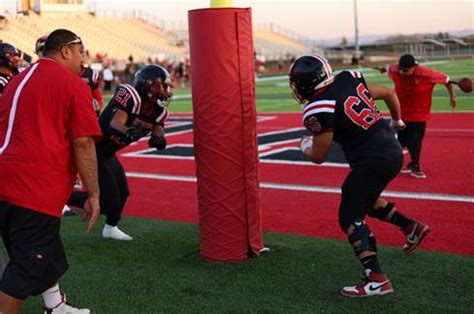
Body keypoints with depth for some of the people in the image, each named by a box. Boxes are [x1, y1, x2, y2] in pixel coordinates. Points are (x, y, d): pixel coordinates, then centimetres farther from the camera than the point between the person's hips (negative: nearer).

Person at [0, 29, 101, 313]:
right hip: (36, 189, -8)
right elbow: (83, 143, -10)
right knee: (28, 267, 0)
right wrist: (93, 194, -6)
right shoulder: (73, 84, -4)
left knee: (48, 255, 24)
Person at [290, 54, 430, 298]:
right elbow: (388, 93, 16)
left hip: (372, 161, -9)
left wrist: (304, 147, 15)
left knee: (350, 217, -2)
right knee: (364, 199, 30)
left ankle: (376, 280, -6)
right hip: (393, 151, 9)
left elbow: (319, 156, -8)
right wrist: (396, 121, 35)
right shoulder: (348, 79, 5)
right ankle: (411, 227, 30)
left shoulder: (319, 110, -17)